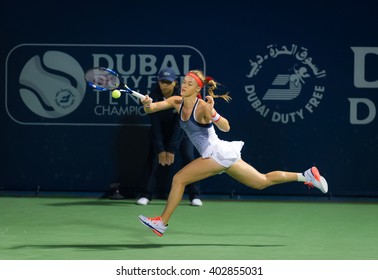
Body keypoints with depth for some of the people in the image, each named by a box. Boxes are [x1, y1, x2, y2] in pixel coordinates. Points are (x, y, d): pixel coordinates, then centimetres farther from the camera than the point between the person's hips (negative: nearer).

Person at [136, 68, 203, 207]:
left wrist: (172, 150, -31)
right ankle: (145, 195, -5)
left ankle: (195, 196, -8)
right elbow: (155, 125, -19)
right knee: (157, 160, -10)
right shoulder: (154, 97, -22)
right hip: (163, 131, 1)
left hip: (182, 130, -1)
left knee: (189, 158, -14)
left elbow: (179, 125, -29)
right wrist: (160, 149, -22)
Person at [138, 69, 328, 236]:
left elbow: (226, 127, -22)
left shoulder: (202, 106, -17)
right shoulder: (177, 102, 6)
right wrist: (147, 104, -28)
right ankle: (306, 176, 21)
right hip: (218, 155, 9)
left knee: (179, 179, -11)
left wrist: (212, 113, -39)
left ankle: (162, 223, -2)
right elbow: (152, 108, -5)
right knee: (262, 182, 16)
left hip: (217, 153, -9)